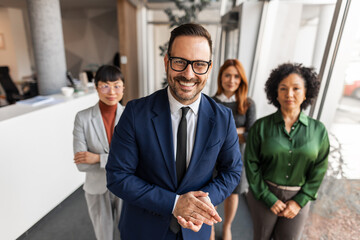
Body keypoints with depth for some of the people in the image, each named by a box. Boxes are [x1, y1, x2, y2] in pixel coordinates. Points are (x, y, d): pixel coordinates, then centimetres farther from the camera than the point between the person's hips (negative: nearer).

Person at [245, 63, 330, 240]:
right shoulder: (261, 126, -10)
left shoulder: (318, 130, -3)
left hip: (298, 198, 2)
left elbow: (319, 170, 1)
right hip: (263, 195, -1)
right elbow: (251, 164, -9)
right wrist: (269, 198, -10)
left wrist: (299, 201, -6)